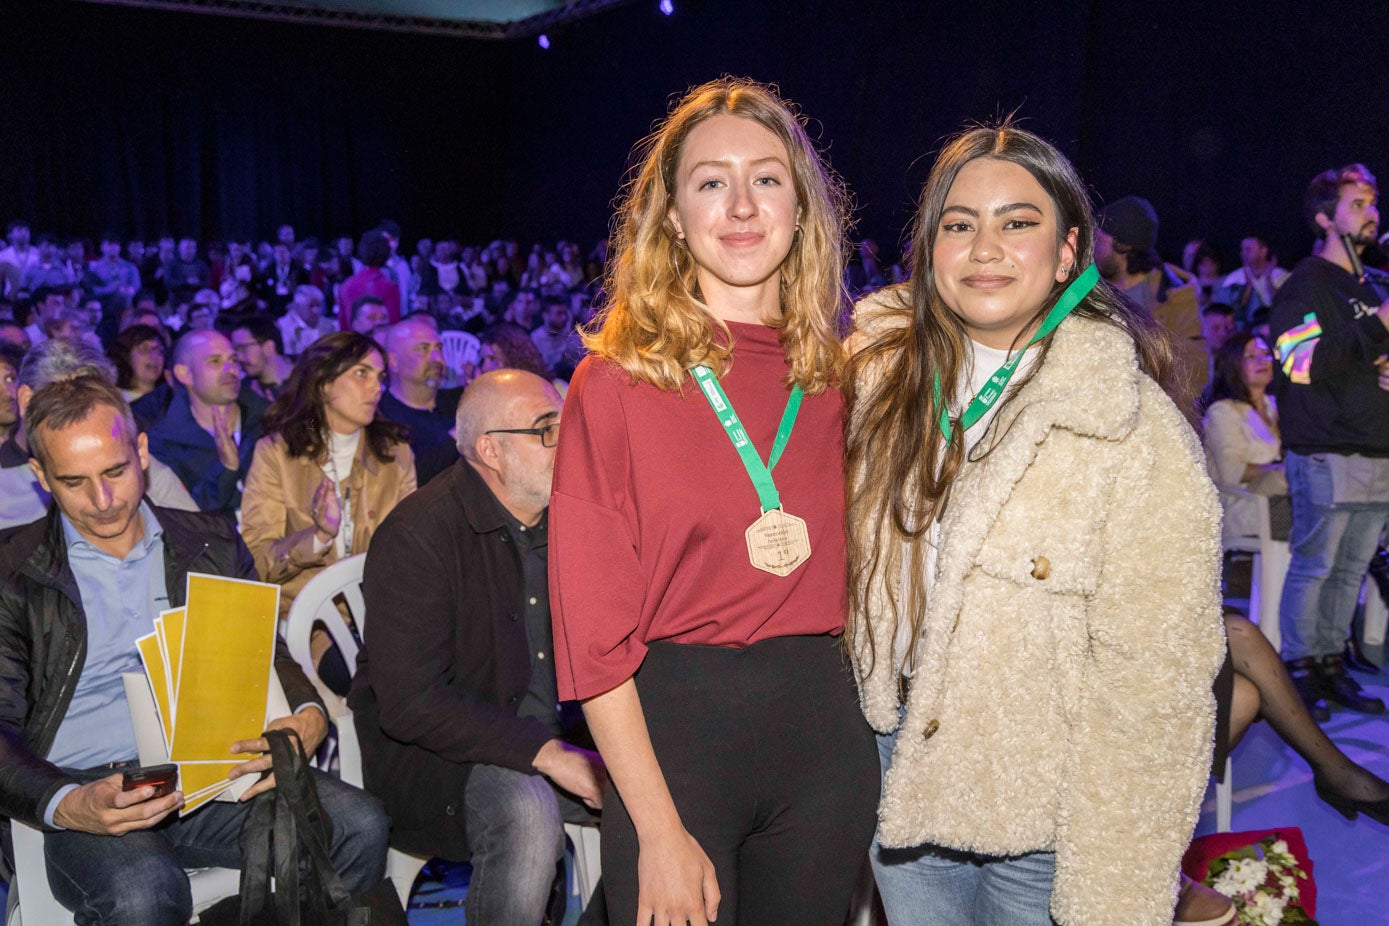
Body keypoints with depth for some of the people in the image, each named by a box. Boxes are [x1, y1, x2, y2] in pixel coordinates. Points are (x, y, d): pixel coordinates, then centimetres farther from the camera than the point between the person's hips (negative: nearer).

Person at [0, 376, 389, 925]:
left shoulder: (210, 544, 14)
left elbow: (266, 654, 16)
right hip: (87, 787, -3)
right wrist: (68, 806, -22)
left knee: (360, 824, -22)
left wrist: (308, 716, -9)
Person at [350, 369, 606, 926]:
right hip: (433, 751, -5)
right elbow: (410, 703, -22)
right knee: (527, 810, -34)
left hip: (553, 741, 6)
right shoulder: (416, 536, -15)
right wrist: (545, 753, -27)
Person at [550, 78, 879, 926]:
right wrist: (660, 835, -12)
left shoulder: (832, 378, 4)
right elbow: (594, 631, -10)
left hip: (825, 727, 4)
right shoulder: (617, 380, -8)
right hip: (673, 727, -4)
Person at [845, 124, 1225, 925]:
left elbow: (1152, 690, -18)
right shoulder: (887, 376, -4)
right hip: (902, 773, 4)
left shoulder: (1137, 433, -20)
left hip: (1042, 812, -4)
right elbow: (847, 557, 9)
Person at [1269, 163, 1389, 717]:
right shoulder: (1305, 284, -2)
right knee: (1313, 565, -3)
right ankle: (1300, 671, 5)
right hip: (1327, 457, -7)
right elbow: (1302, 364, -15)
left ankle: (1331, 663, 17)